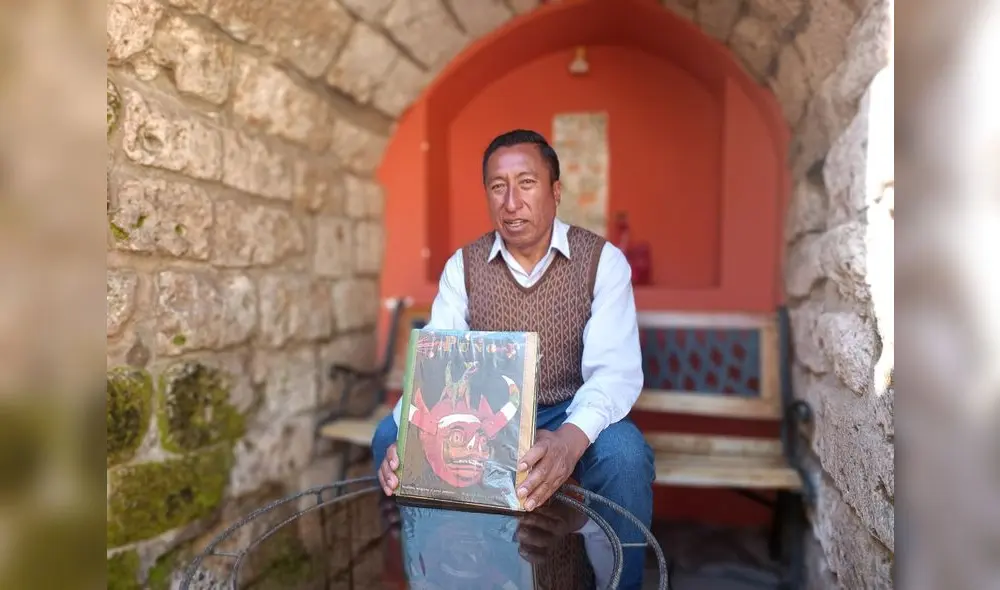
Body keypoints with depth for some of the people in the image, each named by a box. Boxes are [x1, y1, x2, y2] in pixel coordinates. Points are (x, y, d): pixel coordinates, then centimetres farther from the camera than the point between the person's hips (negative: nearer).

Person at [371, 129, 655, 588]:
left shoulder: (603, 261, -12)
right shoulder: (462, 266, -3)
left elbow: (615, 368, -23)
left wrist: (570, 439, -44)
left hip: (566, 417, -2)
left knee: (624, 451, -33)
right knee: (391, 436, -18)